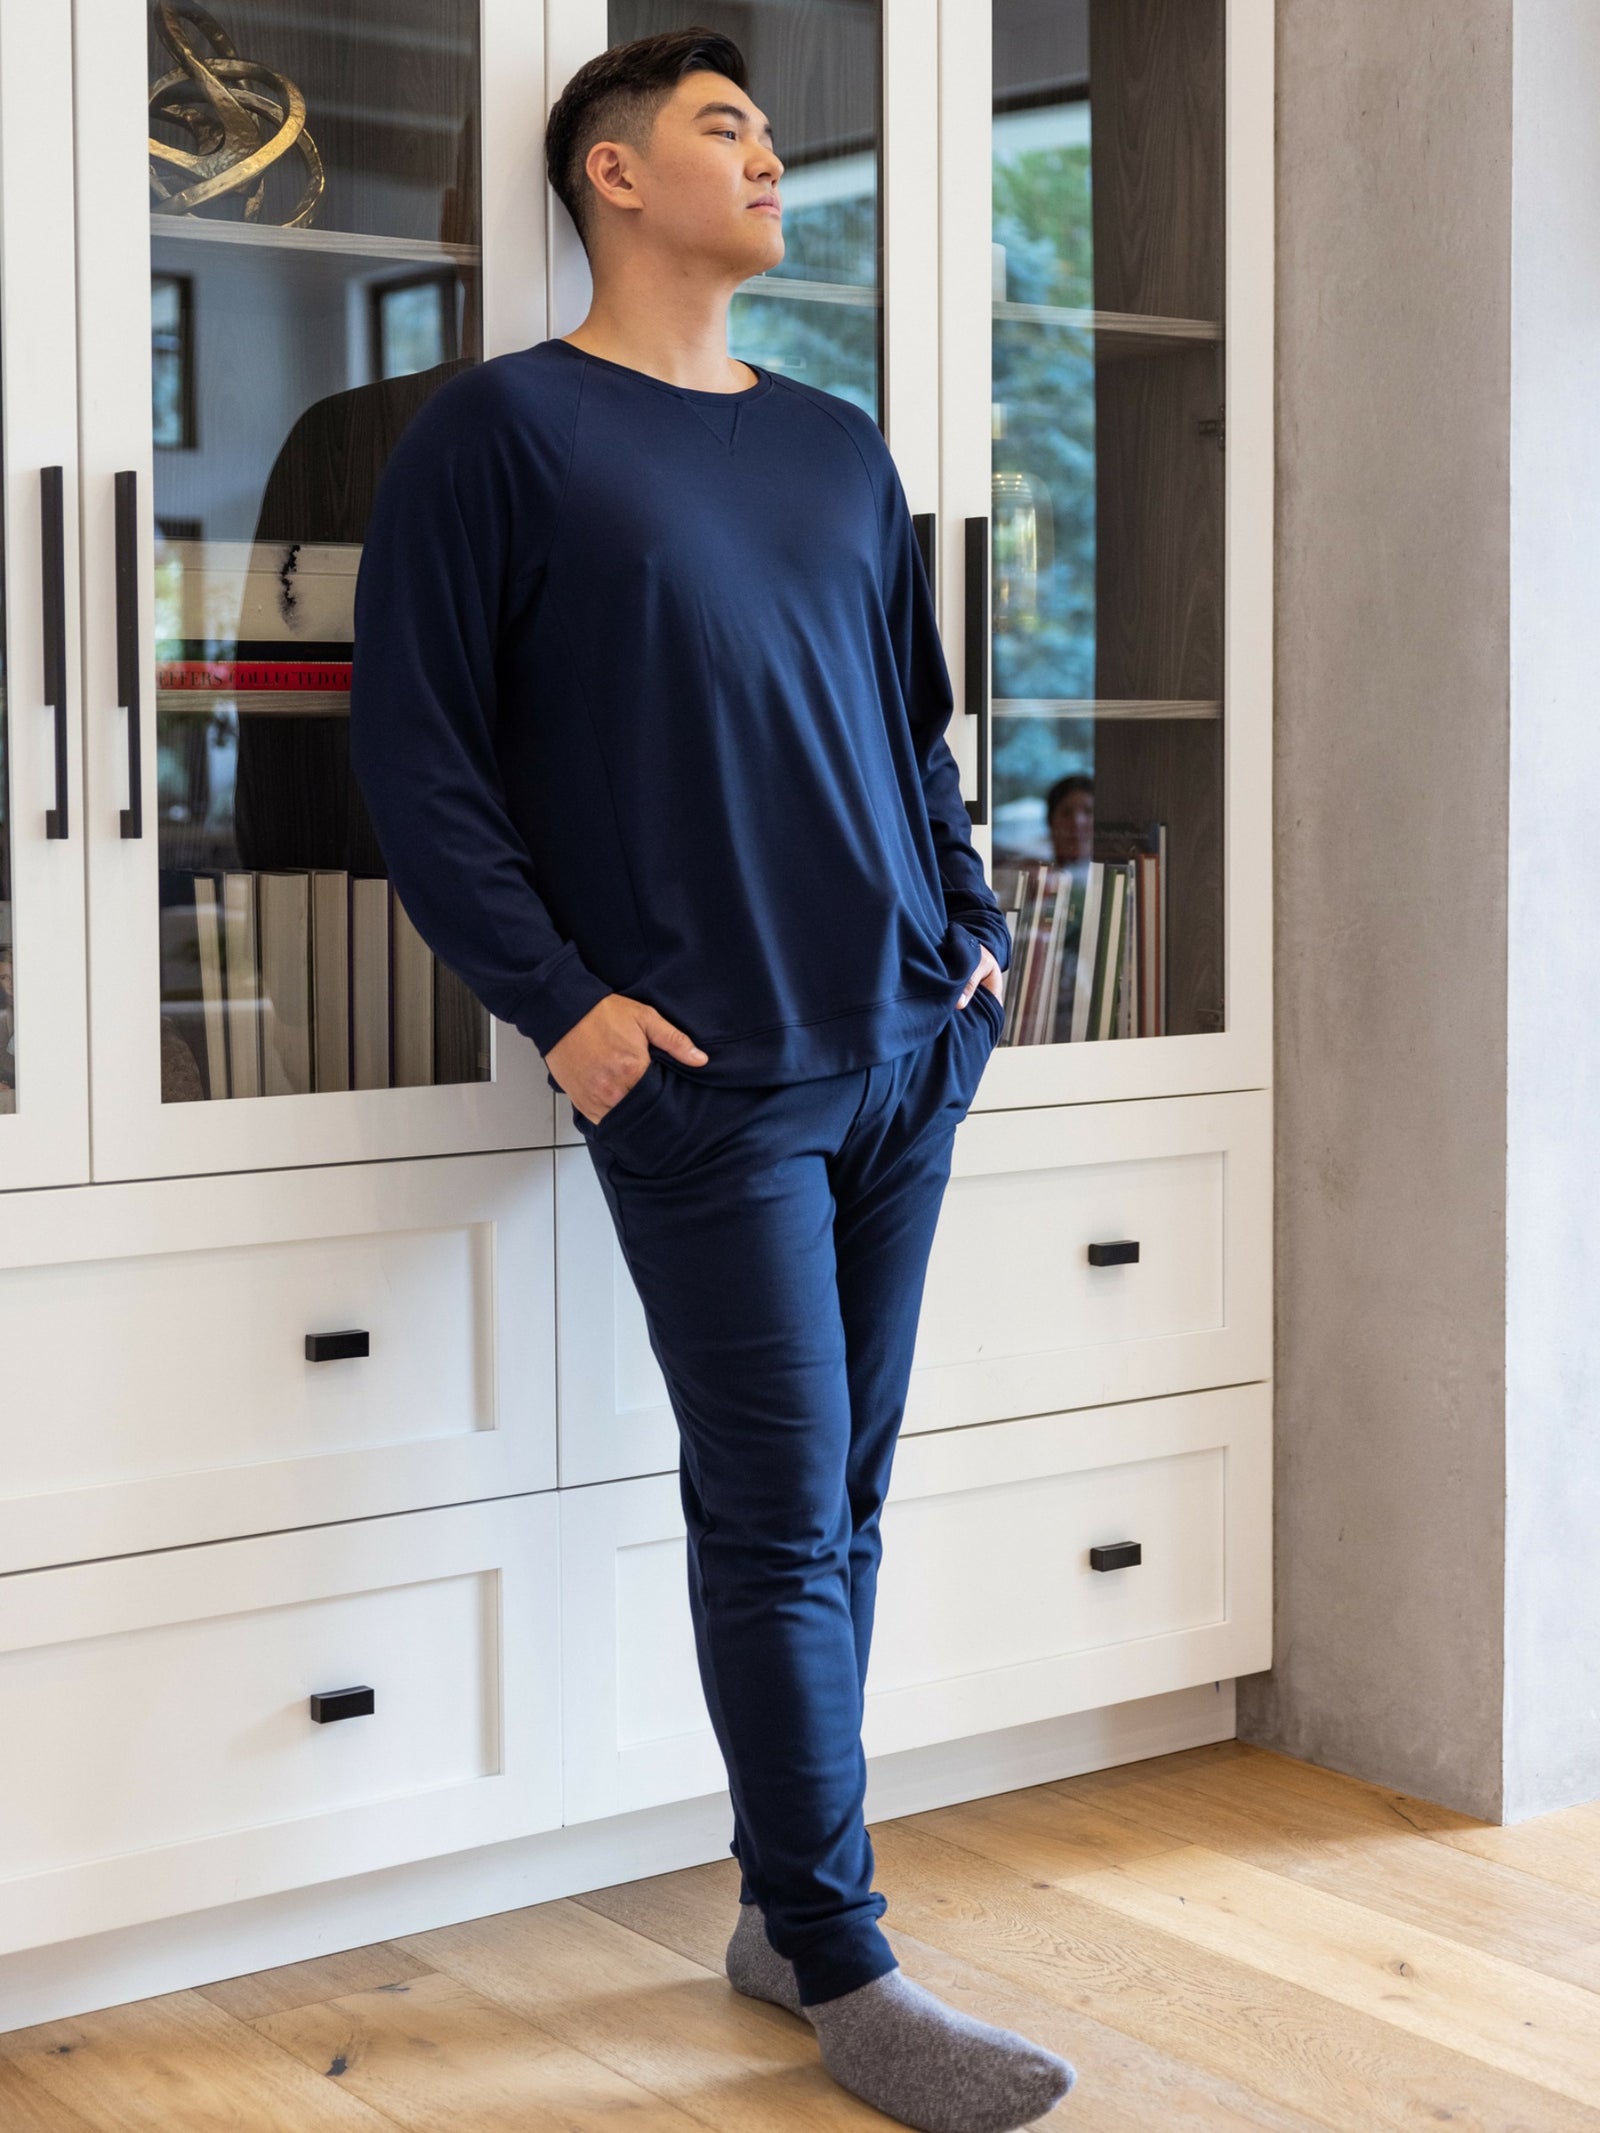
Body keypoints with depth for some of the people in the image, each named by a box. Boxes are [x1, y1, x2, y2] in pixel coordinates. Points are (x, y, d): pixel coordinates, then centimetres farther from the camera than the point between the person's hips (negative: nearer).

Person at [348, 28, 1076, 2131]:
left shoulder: (839, 445, 17)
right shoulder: (500, 429, -1)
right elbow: (415, 748, -5)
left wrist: (969, 927, 12)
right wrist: (558, 998, -12)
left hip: (910, 1049, 6)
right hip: (706, 1075, -6)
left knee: (842, 1500, 10)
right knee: (777, 1516, -4)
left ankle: (781, 1903, 23)